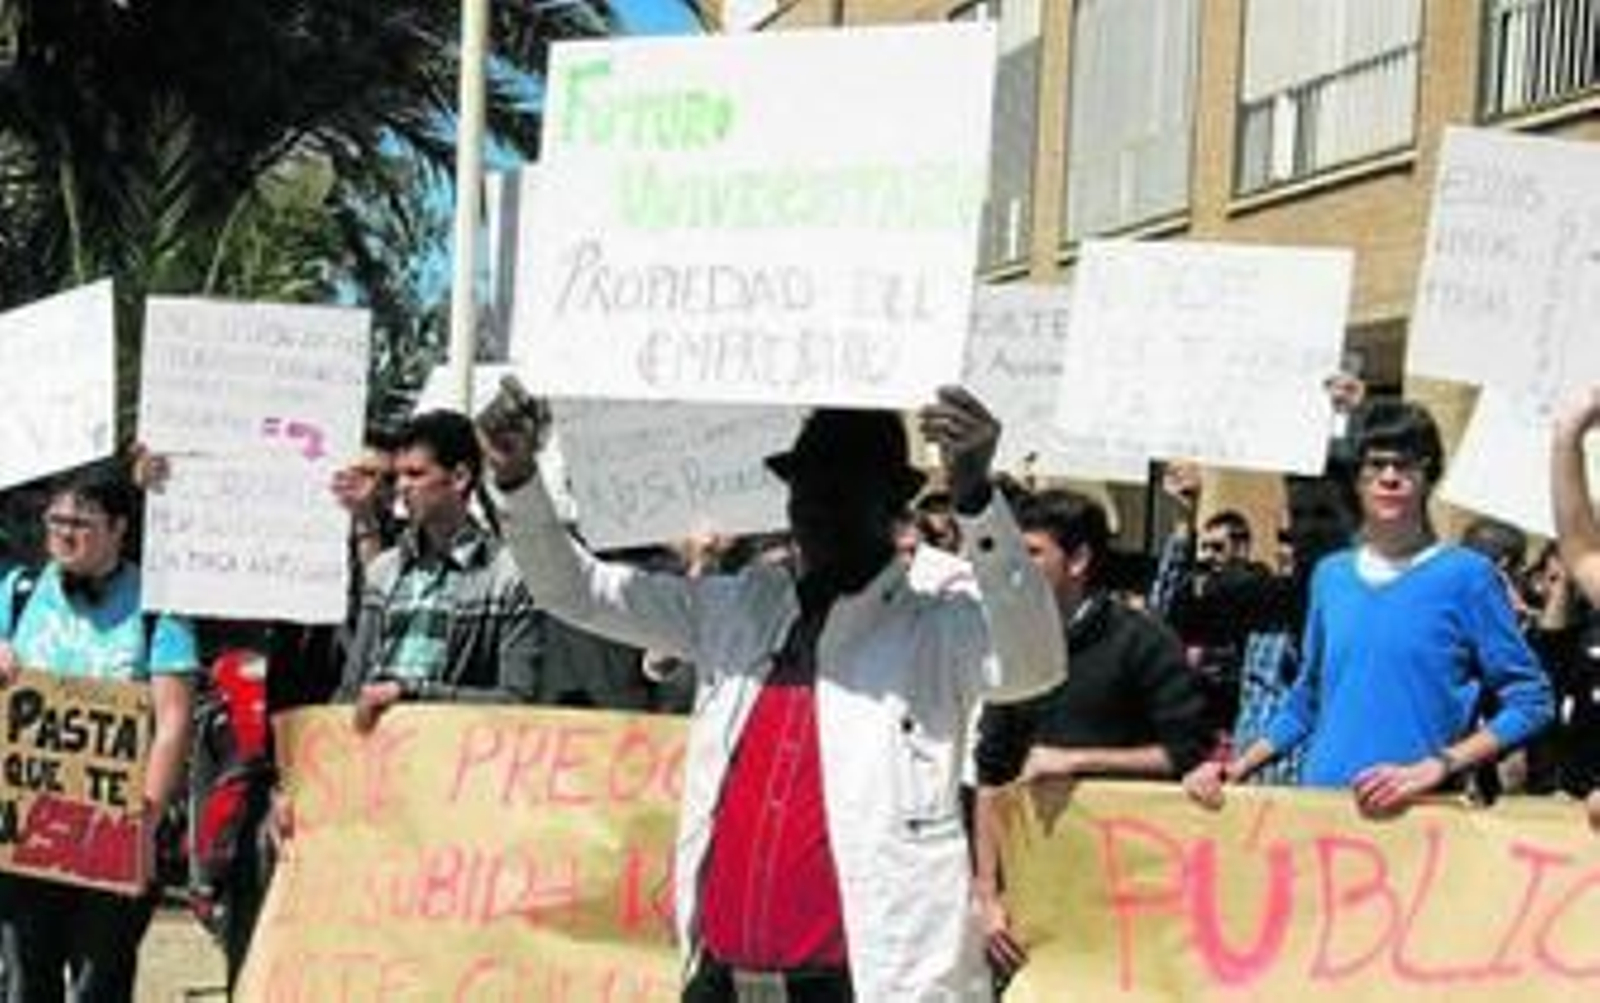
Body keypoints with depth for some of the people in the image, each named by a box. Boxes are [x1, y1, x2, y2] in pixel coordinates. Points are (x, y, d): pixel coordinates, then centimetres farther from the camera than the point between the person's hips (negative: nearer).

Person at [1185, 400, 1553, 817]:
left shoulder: (1465, 574, -3)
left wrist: (1434, 768, -15)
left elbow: (1530, 700, -5)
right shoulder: (1331, 575, 11)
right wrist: (1236, 768, 8)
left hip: (1414, 811, -4)